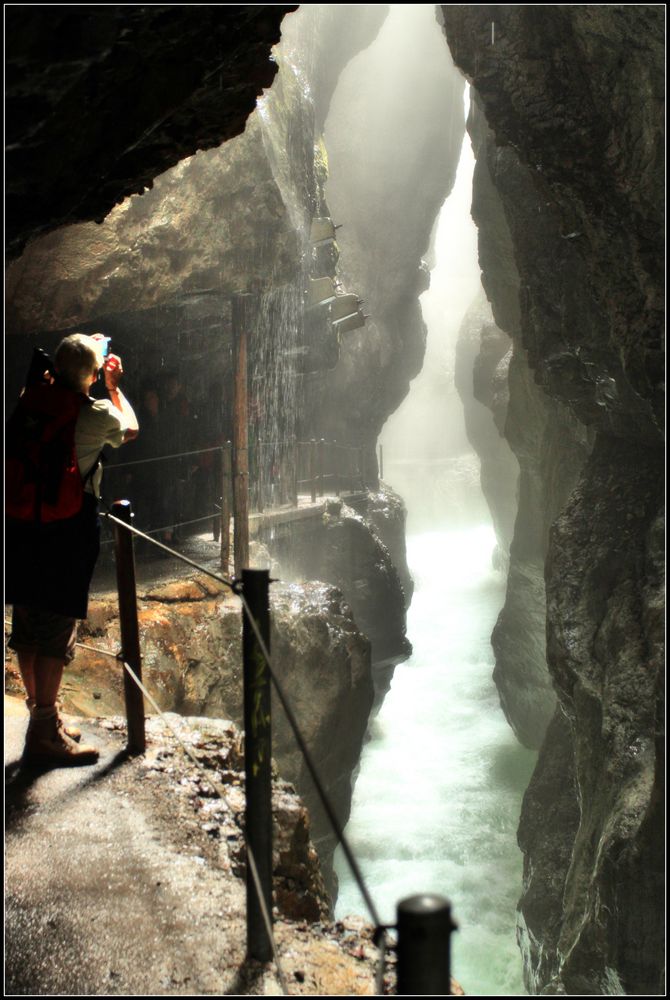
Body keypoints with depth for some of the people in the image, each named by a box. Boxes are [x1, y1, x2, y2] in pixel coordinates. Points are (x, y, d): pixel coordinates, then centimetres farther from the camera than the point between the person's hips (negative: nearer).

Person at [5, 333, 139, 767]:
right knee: (57, 632, -1)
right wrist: (115, 386, 26)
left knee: (28, 626, 14)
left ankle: (44, 715, 28)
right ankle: (45, 733, 2)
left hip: (23, 526, 6)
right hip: (69, 531, -6)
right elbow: (131, 427, 15)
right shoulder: (97, 414, -8)